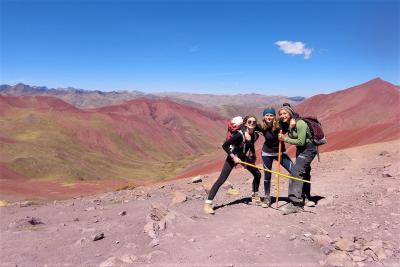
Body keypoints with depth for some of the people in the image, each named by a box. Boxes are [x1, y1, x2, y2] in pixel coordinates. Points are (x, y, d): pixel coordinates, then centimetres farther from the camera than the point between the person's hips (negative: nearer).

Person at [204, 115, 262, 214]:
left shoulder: (255, 135, -8)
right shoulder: (240, 134, -28)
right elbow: (224, 145, -27)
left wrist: (252, 154, 8)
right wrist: (233, 157, -26)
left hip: (244, 157, 7)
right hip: (233, 157, -7)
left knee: (258, 174, 13)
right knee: (221, 180, -13)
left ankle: (255, 195, 35)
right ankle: (208, 204, -13)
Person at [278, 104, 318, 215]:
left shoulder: (300, 124, -23)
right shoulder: (288, 125, 2)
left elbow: (301, 142, -26)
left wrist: (285, 139, -23)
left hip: (308, 149, -9)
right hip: (300, 150, 9)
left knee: (296, 171, -21)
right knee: (303, 173, 20)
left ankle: (295, 203, -20)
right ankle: (302, 199, 37)